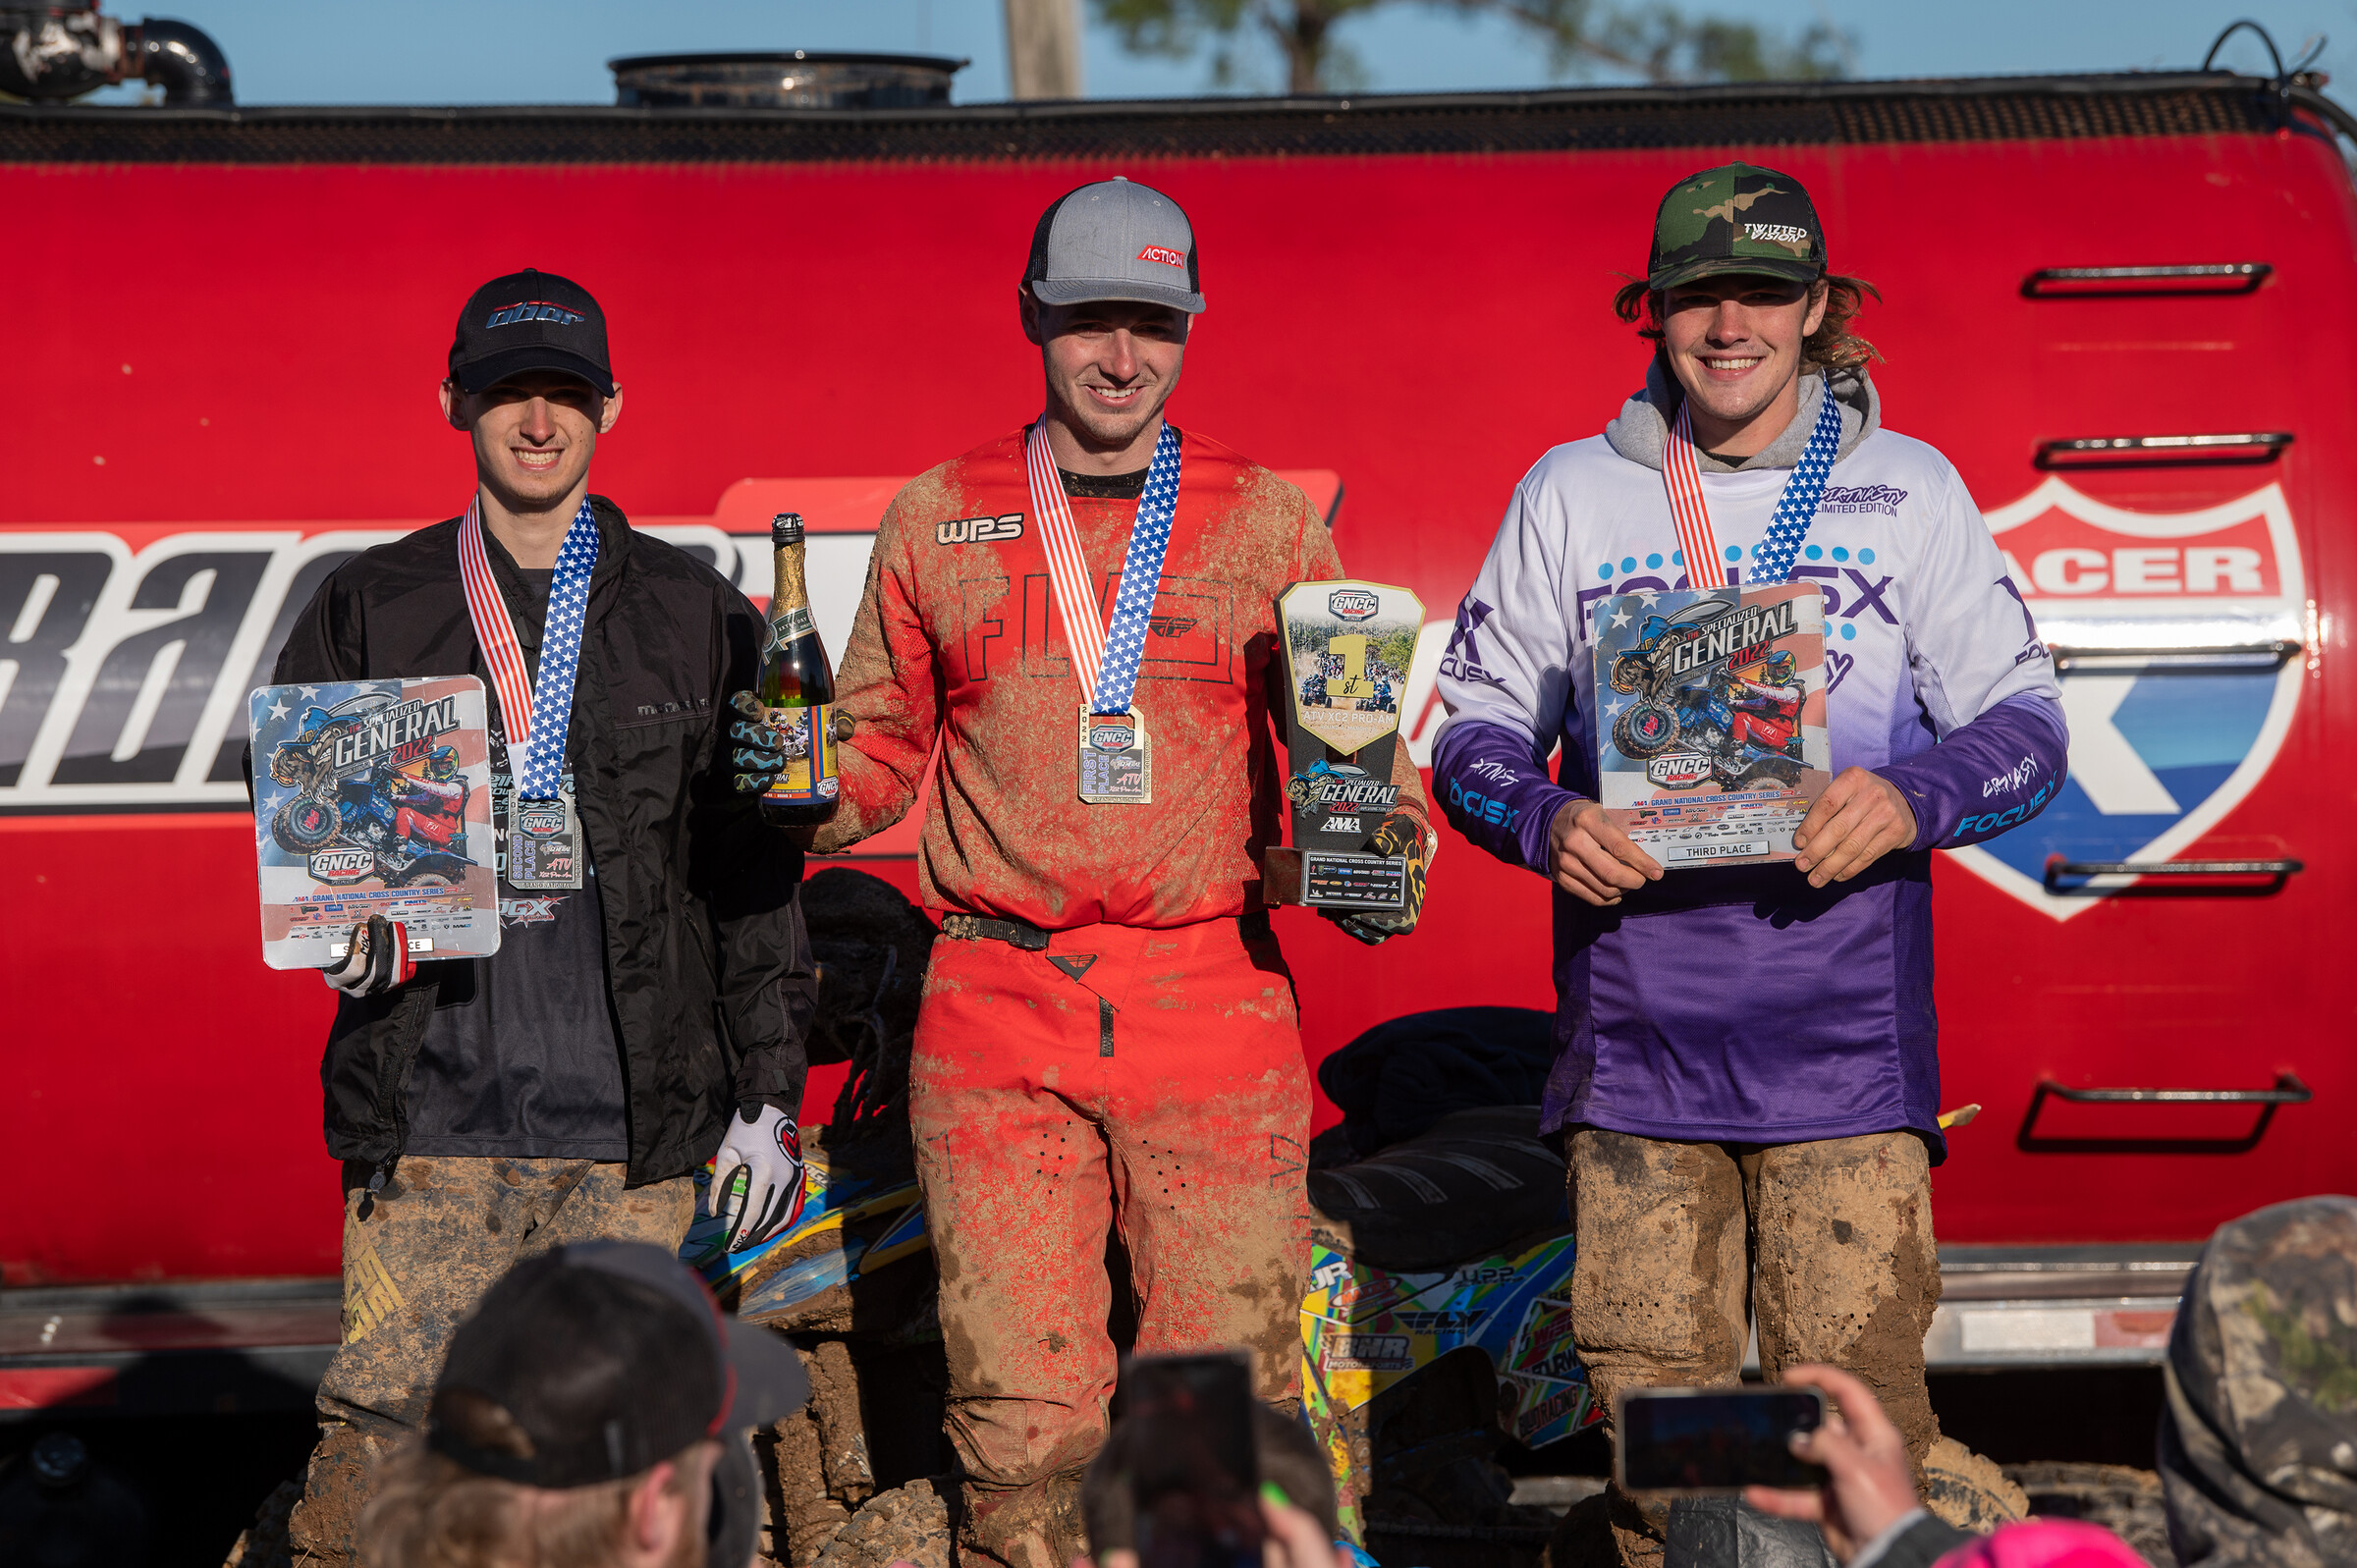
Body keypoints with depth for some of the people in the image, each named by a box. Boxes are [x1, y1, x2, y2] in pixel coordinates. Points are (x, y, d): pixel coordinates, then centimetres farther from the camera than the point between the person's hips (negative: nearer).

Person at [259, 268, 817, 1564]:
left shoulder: (693, 617, 10)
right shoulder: (372, 608, 10)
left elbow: (752, 869, 9)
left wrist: (766, 1093, 6)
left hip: (633, 1122, 0)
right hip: (430, 1110, 0)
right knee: (382, 1429, -8)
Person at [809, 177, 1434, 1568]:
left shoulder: (1265, 524, 11)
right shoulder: (937, 522, 13)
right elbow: (881, 746, 19)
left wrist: (1381, 841, -7)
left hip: (1215, 1001, 0)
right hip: (998, 1014, 0)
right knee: (1023, 1414, -4)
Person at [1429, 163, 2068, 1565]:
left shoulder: (1910, 490, 8)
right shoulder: (1571, 494, 11)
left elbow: (2025, 723, 7)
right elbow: (1477, 728, 13)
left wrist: (1911, 799, -14)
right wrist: (1544, 821, -9)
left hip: (1845, 1040, -1)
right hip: (1636, 1030, 1)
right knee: (1652, 1401, 0)